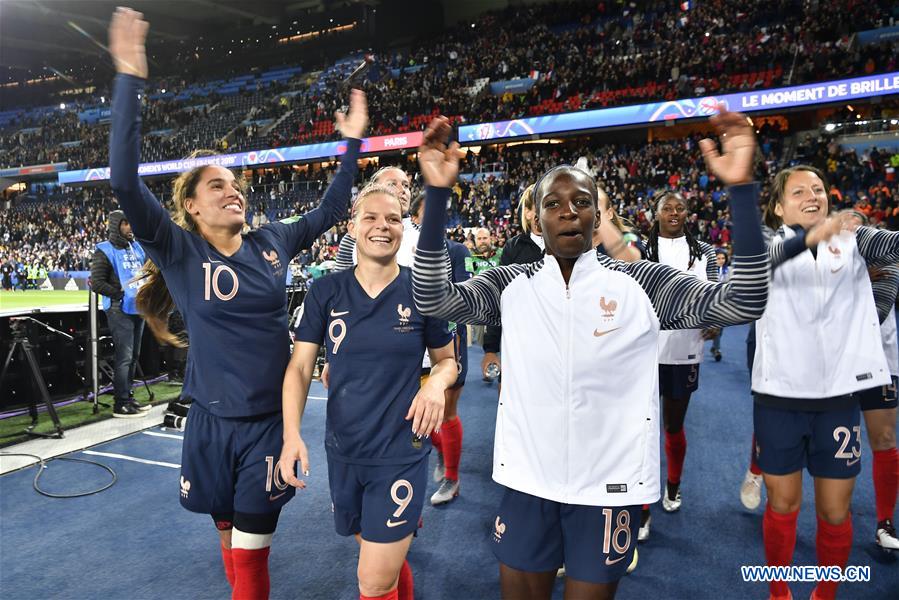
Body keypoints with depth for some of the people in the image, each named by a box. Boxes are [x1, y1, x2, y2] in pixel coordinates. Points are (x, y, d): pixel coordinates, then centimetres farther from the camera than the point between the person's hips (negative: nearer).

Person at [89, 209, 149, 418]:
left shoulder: (137, 247, 15)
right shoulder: (104, 251, -5)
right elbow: (97, 283, -11)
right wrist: (122, 294, -16)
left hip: (139, 308, 7)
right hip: (120, 310, -7)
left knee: (133, 356, 13)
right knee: (124, 357, -8)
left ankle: (126, 396, 25)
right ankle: (120, 404, 0)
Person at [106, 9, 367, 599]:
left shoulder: (271, 243, 2)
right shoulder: (178, 252, -6)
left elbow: (331, 209, 13)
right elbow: (125, 181, -19)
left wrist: (354, 141, 11)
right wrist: (130, 79, -24)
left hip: (271, 421, 1)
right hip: (213, 424, -1)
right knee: (229, 538, 19)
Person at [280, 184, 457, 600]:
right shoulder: (325, 292, -4)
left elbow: (447, 359, 4)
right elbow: (299, 367, -3)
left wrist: (437, 383, -18)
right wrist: (292, 433, -15)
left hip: (400, 453, -3)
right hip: (343, 452, 3)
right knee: (382, 554, 25)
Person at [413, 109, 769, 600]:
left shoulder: (640, 283, -6)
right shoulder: (510, 286, -2)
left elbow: (744, 303, -13)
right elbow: (431, 299, -13)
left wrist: (741, 190, -24)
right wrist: (438, 194, -22)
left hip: (609, 485, -1)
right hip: (526, 482, 2)